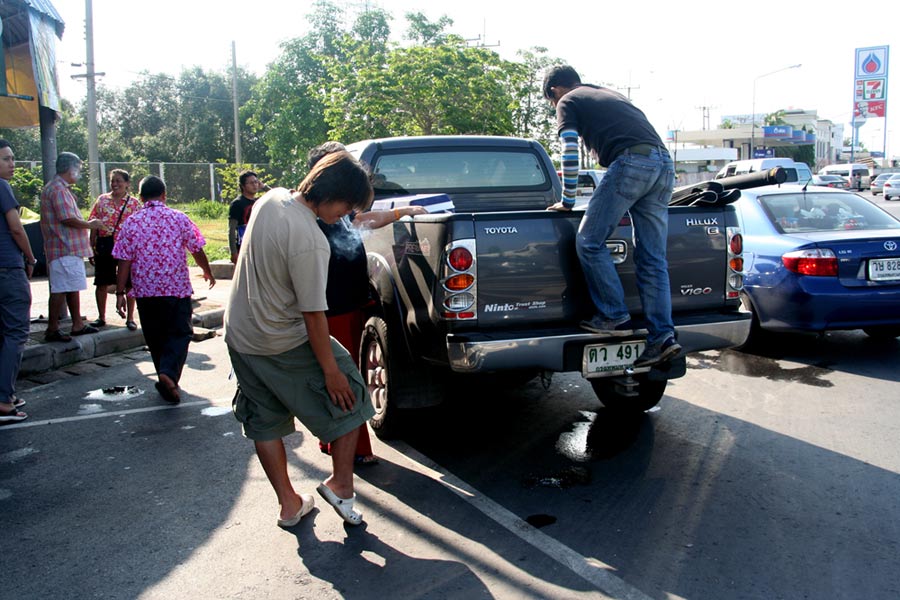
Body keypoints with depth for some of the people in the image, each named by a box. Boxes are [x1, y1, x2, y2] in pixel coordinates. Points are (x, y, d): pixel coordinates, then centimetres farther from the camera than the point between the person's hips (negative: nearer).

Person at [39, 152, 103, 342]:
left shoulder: (61, 189, 19)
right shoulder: (58, 189, -14)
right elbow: (67, 218, -22)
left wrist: (87, 224, 16)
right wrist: (89, 225, -10)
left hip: (70, 248, 11)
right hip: (64, 249, -11)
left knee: (73, 288, 14)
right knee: (60, 289, -7)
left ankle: (77, 325, 21)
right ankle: (52, 329, -3)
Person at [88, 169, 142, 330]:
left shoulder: (134, 203, 2)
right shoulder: (102, 200, 8)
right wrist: (92, 248, 3)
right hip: (104, 245, 2)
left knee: (129, 283, 3)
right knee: (102, 283, 7)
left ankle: (130, 318, 14)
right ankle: (101, 317, 21)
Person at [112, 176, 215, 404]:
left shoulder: (132, 223, -1)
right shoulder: (179, 218, -1)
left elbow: (124, 262, -4)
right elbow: (197, 251, 4)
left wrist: (120, 293, 1)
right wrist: (207, 272, 21)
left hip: (145, 291, 2)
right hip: (177, 288, -1)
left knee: (156, 337, 14)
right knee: (180, 333, 5)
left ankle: (167, 384, 23)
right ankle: (169, 373, -20)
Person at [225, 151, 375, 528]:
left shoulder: (271, 198, -3)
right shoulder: (309, 242, -28)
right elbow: (313, 314, -24)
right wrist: (330, 370, -15)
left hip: (238, 334, 9)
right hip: (283, 344, -8)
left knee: (265, 423, 16)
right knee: (349, 398, 9)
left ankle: (289, 505, 28)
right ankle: (340, 483, 16)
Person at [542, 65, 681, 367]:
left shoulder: (567, 102, 14)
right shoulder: (610, 95, 36)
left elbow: (570, 154, 3)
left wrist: (567, 202, 12)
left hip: (631, 162, -8)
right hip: (664, 164, 8)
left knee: (589, 242, 1)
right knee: (652, 259, 5)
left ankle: (616, 317, -1)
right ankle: (663, 336, 1)